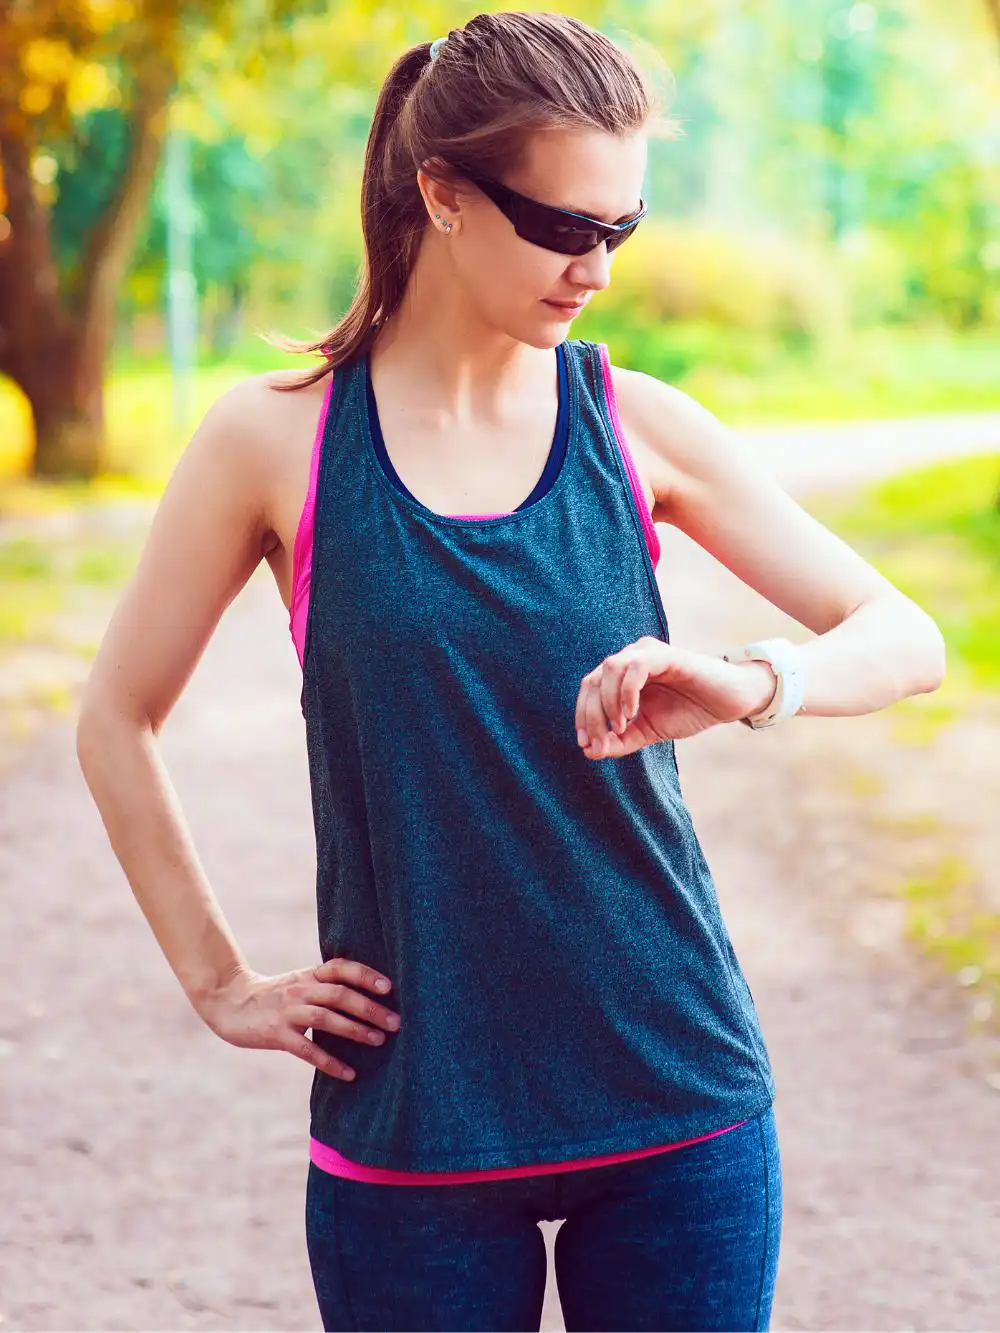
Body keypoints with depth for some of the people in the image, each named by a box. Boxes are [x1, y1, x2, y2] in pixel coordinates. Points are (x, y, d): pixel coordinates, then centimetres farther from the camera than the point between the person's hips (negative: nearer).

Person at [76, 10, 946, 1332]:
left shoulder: (637, 426, 2)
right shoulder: (277, 440, -2)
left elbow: (908, 638, 1)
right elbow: (117, 719, 8)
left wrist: (751, 682, -19)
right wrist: (220, 985, 5)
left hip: (676, 1102, 2)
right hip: (413, 1115, -1)